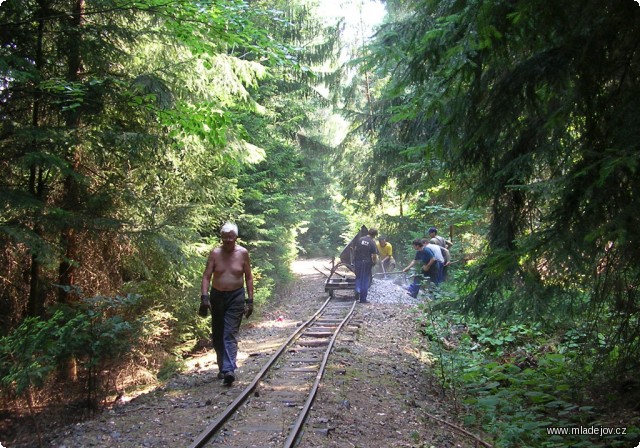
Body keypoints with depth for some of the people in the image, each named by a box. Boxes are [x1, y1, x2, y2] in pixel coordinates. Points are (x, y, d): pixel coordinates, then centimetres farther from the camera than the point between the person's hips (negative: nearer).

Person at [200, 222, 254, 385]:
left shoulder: (243, 253, -3)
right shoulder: (215, 253, -2)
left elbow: (249, 277, 3)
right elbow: (206, 276, -4)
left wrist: (250, 300, 0)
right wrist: (204, 296, -17)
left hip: (236, 297, -2)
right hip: (217, 296, 3)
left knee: (230, 334, -12)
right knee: (217, 335, 10)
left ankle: (229, 369, -17)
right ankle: (222, 367, 25)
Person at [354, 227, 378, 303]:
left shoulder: (360, 239, 2)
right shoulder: (372, 242, -11)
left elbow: (355, 250, 8)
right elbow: (374, 255, -13)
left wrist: (354, 258, 19)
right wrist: (374, 262, 5)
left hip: (358, 261, 3)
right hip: (367, 262, -3)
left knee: (358, 277, 20)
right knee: (366, 280, 7)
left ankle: (357, 290, -5)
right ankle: (363, 298, 10)